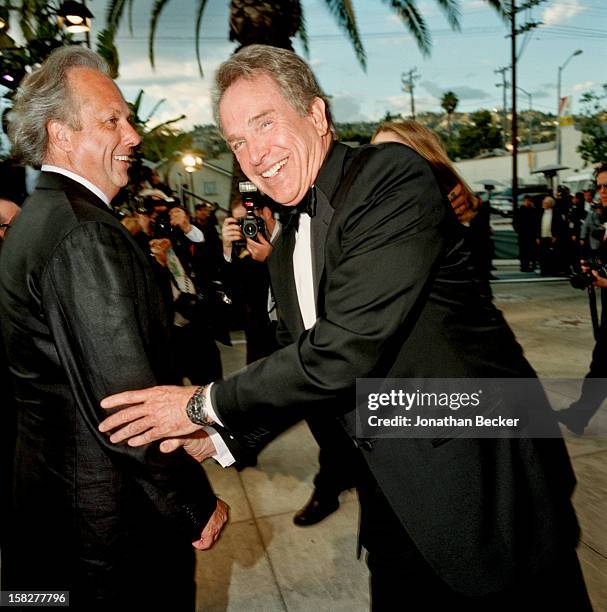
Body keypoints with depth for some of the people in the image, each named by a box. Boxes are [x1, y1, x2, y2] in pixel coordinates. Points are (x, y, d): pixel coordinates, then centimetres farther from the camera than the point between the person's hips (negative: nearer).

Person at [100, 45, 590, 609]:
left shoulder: (391, 176, -19)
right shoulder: (287, 250, 7)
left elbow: (346, 349, -27)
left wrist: (206, 404, -16)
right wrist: (221, 432, 1)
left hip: (480, 478, -6)